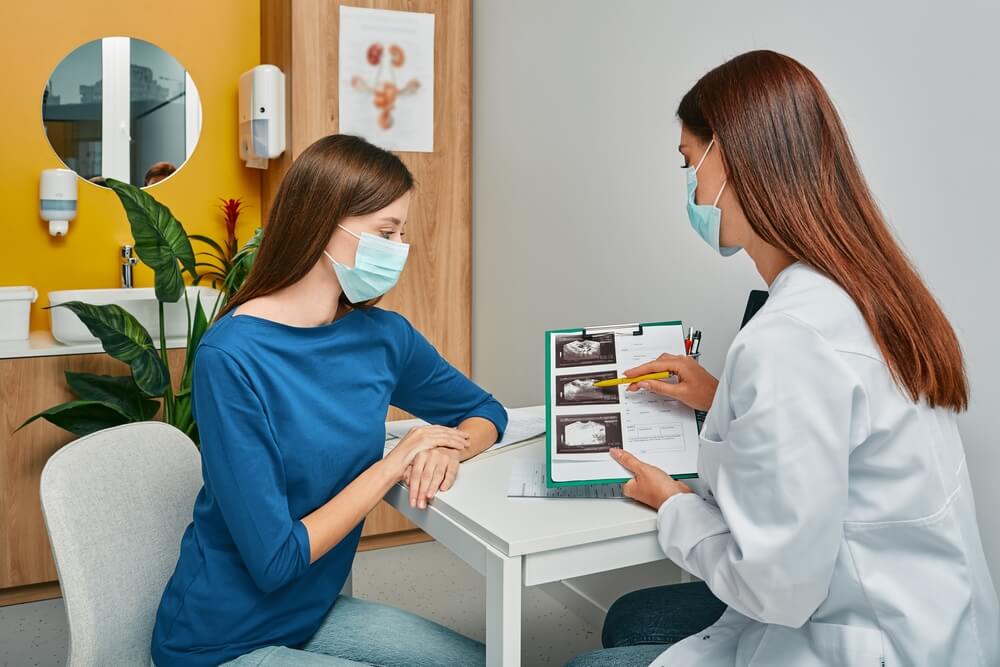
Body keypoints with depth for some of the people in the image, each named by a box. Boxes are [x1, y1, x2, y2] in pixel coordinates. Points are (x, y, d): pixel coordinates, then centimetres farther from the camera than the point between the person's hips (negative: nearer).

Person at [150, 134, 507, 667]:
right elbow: (275, 562, -24)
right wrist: (391, 466, -20)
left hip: (313, 613, 6)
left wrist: (446, 449, -12)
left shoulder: (383, 336, -7)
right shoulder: (232, 357, -25)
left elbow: (485, 412, 10)